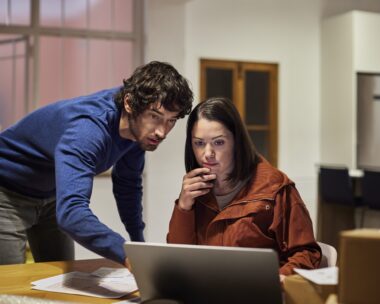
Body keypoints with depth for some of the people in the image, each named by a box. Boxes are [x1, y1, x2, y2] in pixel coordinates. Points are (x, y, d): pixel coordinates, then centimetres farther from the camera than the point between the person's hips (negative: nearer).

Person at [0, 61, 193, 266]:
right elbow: (71, 212, -52)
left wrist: (139, 243, 1)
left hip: (52, 195, 7)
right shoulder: (87, 129, -39)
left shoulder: (140, 127, -14)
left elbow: (128, 183, 3)